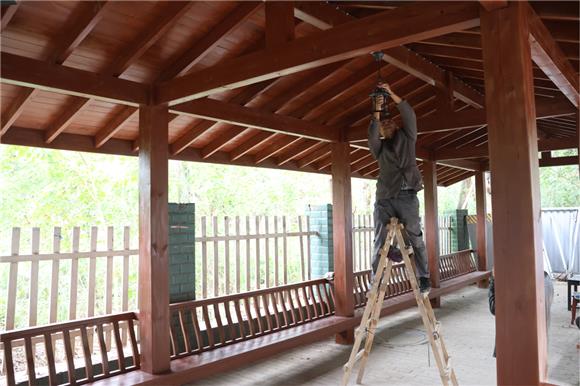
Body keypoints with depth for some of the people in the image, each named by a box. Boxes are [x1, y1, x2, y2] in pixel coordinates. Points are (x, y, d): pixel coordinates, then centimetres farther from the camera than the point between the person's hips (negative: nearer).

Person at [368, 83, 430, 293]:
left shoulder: (406, 138, 18)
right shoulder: (379, 147, 19)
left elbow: (409, 115, 4)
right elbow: (372, 135, -3)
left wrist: (391, 93, -2)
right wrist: (376, 112, -11)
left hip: (407, 196, -1)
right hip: (384, 199, 1)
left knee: (416, 238, -3)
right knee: (380, 241, -3)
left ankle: (424, 278, 5)